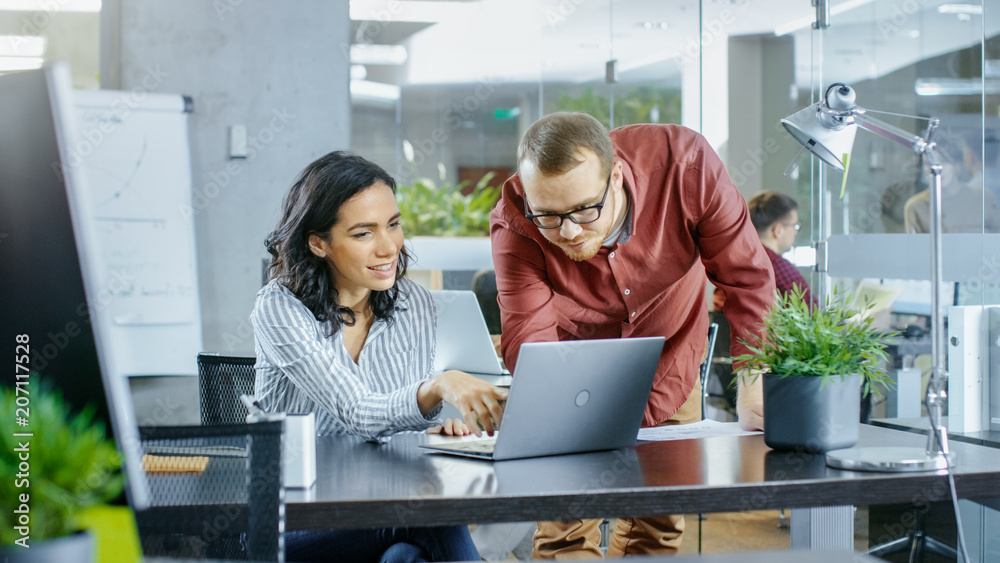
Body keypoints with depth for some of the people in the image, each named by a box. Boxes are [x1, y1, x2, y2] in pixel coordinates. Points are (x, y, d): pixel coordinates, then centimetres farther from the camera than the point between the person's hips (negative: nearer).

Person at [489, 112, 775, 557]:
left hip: (671, 364, 1)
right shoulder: (514, 223, -30)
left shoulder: (685, 163, -30)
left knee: (658, 525, 5)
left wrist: (754, 387, -21)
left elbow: (747, 276, -19)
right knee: (565, 529, -5)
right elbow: (528, 339, -34)